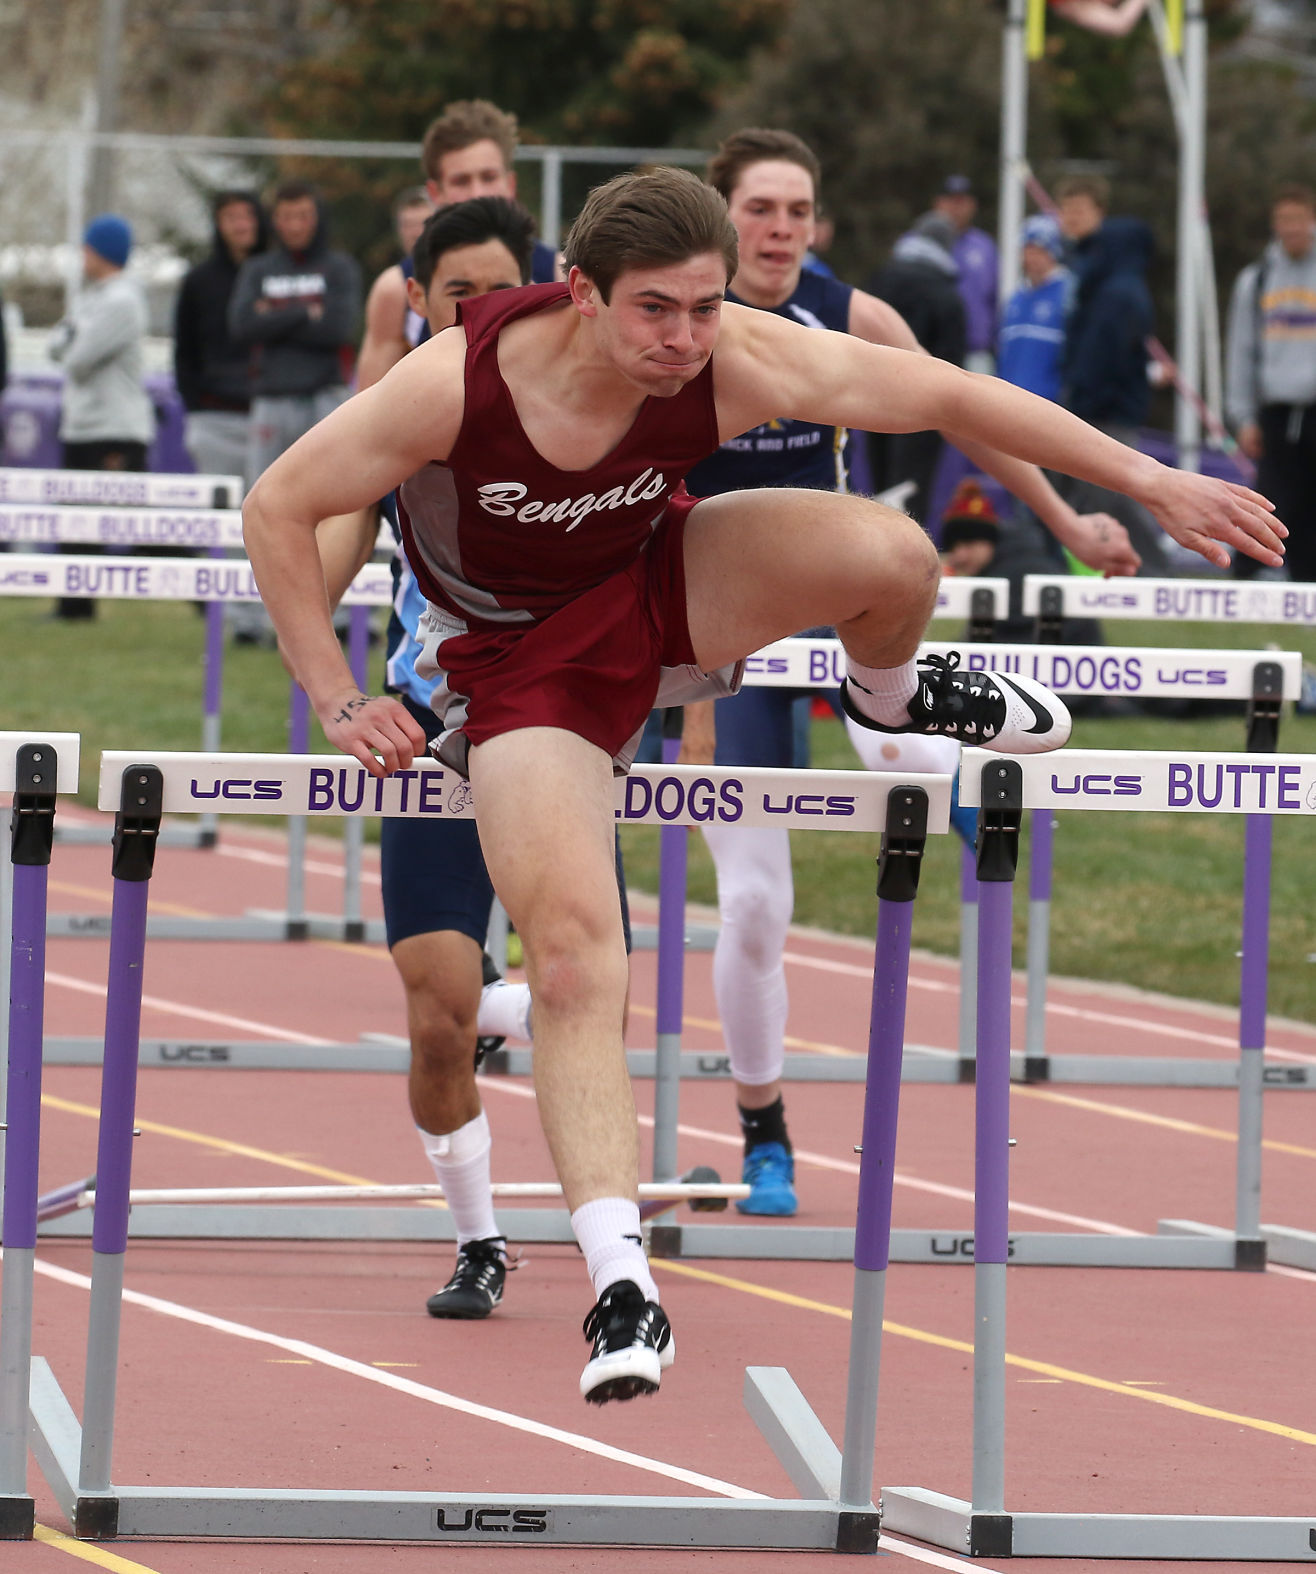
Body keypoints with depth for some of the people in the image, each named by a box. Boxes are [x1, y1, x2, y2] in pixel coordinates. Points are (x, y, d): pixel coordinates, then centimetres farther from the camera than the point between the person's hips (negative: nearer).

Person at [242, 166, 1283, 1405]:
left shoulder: (738, 365, -26)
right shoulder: (456, 384, -32)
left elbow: (951, 397, -15)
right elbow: (279, 510, -19)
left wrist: (1152, 483, -11)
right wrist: (337, 701, -19)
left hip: (657, 593, 2)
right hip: (520, 661, -2)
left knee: (890, 557, -24)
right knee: (569, 943, -20)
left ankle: (888, 696, 15)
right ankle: (619, 1282, -18)